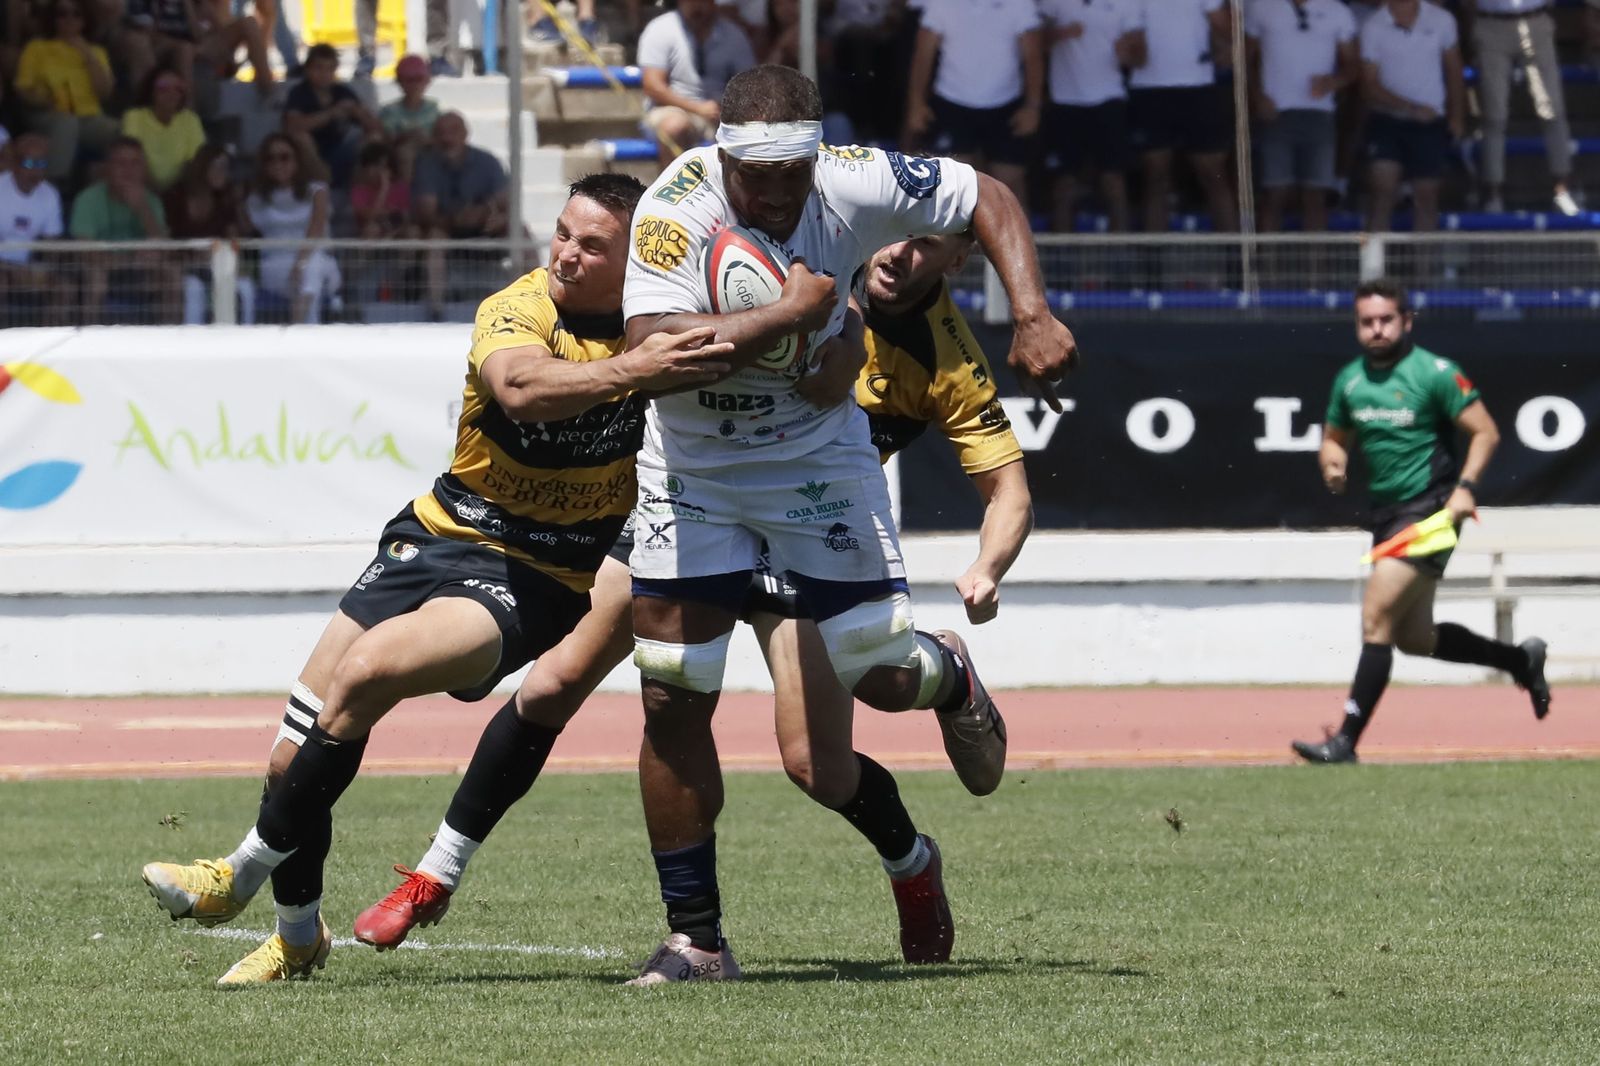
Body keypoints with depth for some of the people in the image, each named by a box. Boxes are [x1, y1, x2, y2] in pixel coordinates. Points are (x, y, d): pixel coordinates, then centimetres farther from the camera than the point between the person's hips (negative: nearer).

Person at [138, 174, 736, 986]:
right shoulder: (517, 309, -10)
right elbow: (519, 386, -33)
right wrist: (630, 369, -47)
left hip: (535, 584, -2)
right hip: (439, 541, 2)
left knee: (365, 673, -28)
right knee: (291, 759, 0)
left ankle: (245, 873, -12)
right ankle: (297, 936, 26)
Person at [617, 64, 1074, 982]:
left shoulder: (853, 187, -20)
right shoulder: (677, 210, -27)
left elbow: (988, 198, -5)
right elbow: (654, 345, -42)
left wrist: (1034, 317, -17)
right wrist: (791, 315, -39)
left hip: (820, 457, 1)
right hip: (695, 472, -1)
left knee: (886, 677, -6)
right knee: (672, 700, -6)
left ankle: (951, 681, 35)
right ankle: (696, 938, 5)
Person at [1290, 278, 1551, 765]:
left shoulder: (1435, 373, -10)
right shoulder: (1349, 381, 8)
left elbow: (1485, 432, -10)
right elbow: (1335, 440, 20)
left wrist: (1464, 486, -23)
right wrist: (1333, 465, -3)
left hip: (1429, 509, -8)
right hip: (1386, 514, 8)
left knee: (1376, 617, -17)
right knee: (1414, 638, 16)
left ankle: (1346, 741, -17)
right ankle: (1521, 659, 37)